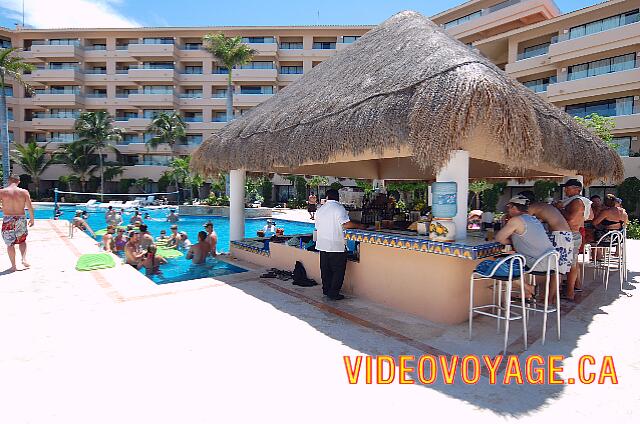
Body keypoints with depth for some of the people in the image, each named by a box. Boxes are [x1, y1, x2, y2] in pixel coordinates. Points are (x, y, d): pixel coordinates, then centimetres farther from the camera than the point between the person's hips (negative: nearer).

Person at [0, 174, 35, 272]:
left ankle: (13, 266, 12)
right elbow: (30, 207, -2)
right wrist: (32, 219, 9)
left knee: (10, 244, 9)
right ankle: (24, 259, 4)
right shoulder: (24, 192, -2)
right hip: (21, 219, 1)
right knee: (22, 241, 21)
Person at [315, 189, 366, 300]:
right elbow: (346, 224, -20)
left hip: (322, 245, 6)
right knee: (338, 270, 3)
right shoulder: (339, 208, -10)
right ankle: (333, 293, 4)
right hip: (336, 246, -6)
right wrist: (359, 226, -7)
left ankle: (326, 290, 24)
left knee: (325, 269, 15)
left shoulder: (320, 210, 10)